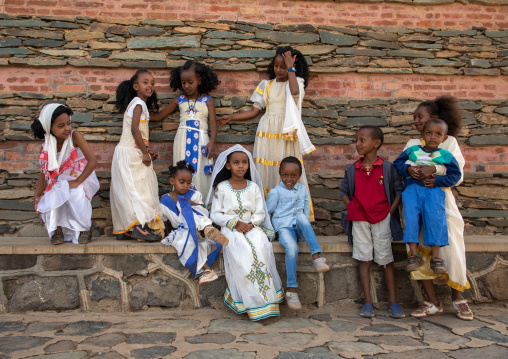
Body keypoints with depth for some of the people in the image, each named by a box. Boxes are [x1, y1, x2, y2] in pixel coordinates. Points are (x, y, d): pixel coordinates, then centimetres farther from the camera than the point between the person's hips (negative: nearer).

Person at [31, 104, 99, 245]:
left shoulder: (74, 136, -19)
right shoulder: (48, 146, -7)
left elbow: (93, 161, -26)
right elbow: (44, 172, 1)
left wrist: (77, 182, -29)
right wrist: (37, 195, -13)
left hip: (82, 177, -4)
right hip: (60, 180, 4)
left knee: (76, 194, -33)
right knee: (53, 196, -25)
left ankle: (85, 229, -11)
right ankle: (58, 229, -2)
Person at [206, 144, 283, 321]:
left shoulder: (253, 187, 10)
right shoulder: (221, 188, 4)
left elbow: (260, 212, 9)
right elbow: (215, 214, 1)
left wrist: (251, 223, -12)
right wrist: (235, 223, -13)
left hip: (252, 227, 2)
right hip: (230, 228, -2)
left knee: (261, 246, -31)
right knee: (241, 250, -33)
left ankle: (265, 298, -22)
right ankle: (252, 301, -26)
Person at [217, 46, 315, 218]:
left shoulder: (297, 82, 8)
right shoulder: (266, 85, 14)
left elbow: (295, 91, -19)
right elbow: (255, 111, 14)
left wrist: (290, 68, -8)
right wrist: (231, 117, 8)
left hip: (287, 134, -2)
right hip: (267, 133, 3)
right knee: (265, 172, -2)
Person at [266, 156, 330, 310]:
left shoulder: (303, 190, 16)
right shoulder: (275, 192, 3)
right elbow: (266, 212, 8)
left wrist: (305, 228, 13)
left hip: (299, 227, 3)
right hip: (283, 227, -3)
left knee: (301, 218, -34)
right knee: (292, 248, -34)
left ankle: (316, 256, -39)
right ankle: (292, 289, -28)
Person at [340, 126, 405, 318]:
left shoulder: (387, 168, -1)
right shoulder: (351, 170, 6)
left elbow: (399, 190, 2)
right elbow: (344, 191, 13)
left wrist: (391, 211, -8)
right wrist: (351, 208, -2)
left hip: (382, 218, -2)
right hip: (359, 219, 2)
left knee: (385, 259, 1)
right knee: (364, 259, 1)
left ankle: (393, 301, 12)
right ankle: (367, 302, 7)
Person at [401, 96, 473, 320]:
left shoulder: (449, 142, 5)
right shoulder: (412, 144, 15)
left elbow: (458, 176, -5)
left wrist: (435, 169, -22)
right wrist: (408, 168, -19)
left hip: (442, 202, -3)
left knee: (451, 250, -6)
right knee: (420, 250, -5)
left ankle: (457, 298, 16)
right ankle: (432, 303, 5)